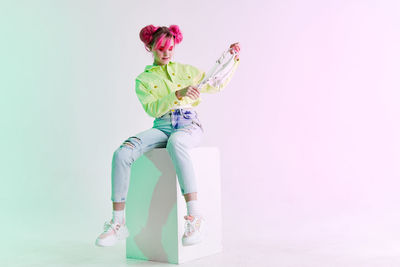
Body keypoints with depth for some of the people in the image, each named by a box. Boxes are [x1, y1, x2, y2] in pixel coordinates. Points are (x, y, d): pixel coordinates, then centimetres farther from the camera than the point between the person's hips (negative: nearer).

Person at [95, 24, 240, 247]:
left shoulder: (185, 70, 20)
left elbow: (217, 85, 27)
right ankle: (118, 222, -21)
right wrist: (179, 94, -19)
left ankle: (195, 216, -44)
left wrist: (234, 59, 16)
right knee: (122, 154, -28)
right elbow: (152, 109, -5)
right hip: (161, 128, 1)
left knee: (175, 143, -42)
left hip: (189, 125, -1)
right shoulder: (143, 79, 14)